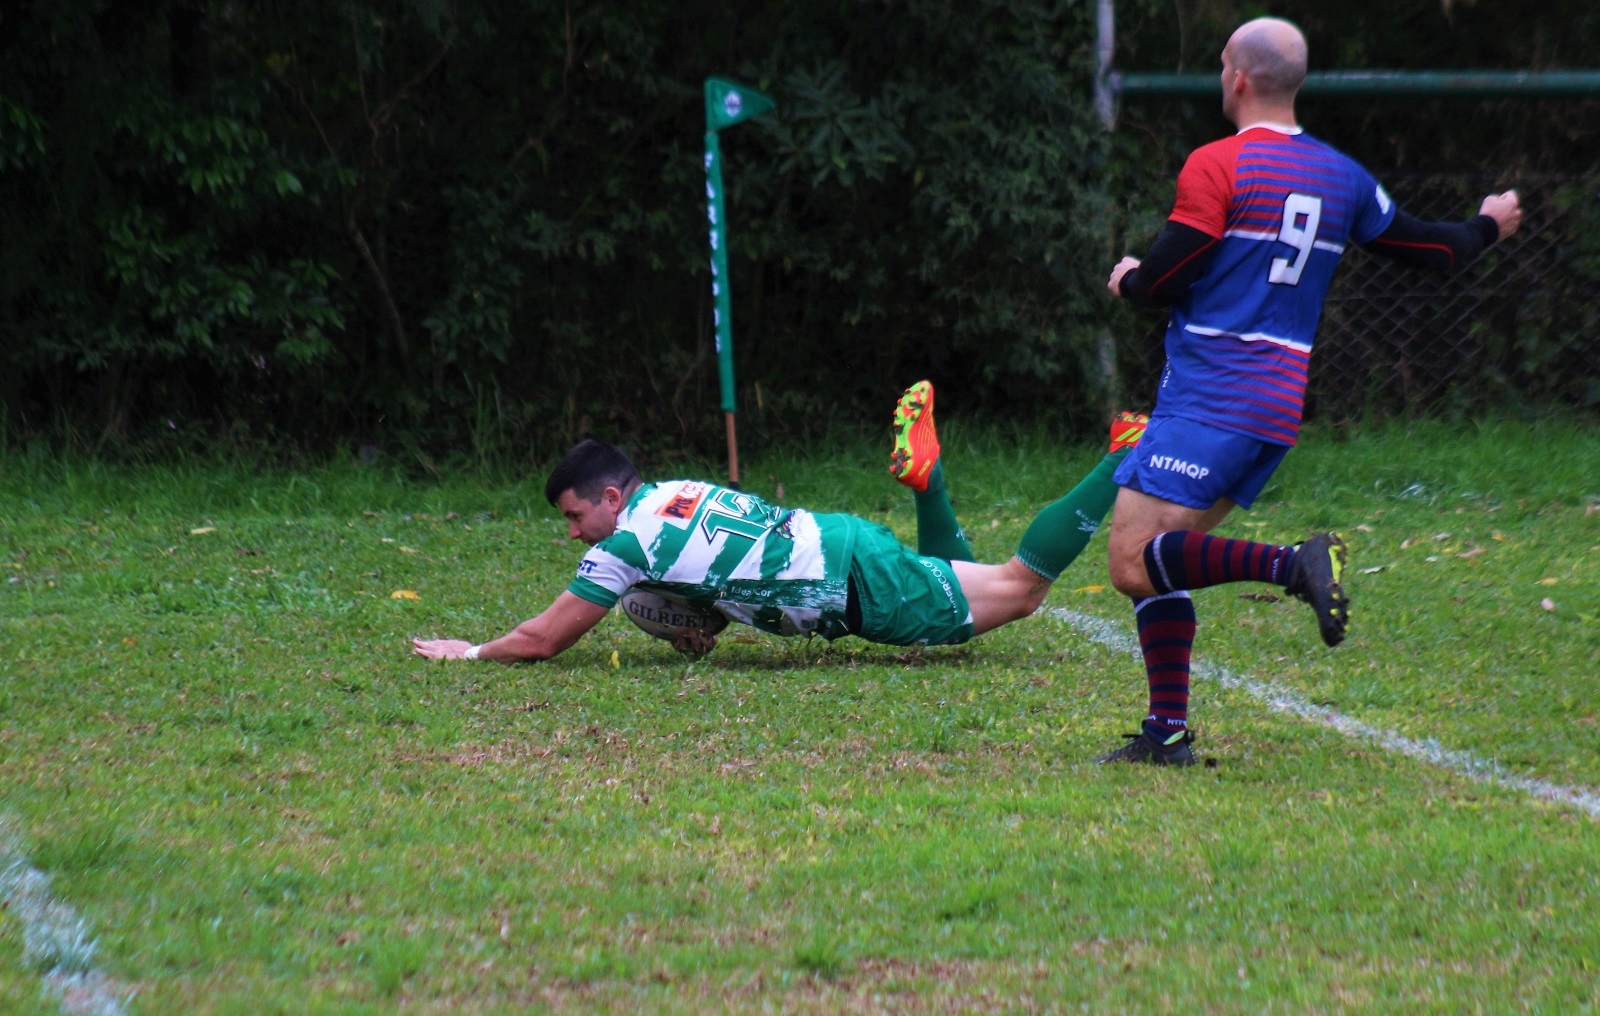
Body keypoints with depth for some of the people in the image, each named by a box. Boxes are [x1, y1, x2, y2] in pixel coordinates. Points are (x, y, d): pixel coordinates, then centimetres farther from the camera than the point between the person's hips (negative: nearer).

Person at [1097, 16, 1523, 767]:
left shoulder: (1216, 167, -9)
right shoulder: (1342, 177, 11)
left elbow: (1162, 282, -12)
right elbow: (1433, 252, 21)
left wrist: (1126, 282, 11)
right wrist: (1488, 227, 43)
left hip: (1208, 399, -7)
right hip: (1279, 408, 8)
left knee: (1135, 561, -12)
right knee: (1156, 561, 13)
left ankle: (1293, 565, -27)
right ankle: (1167, 732, 5)